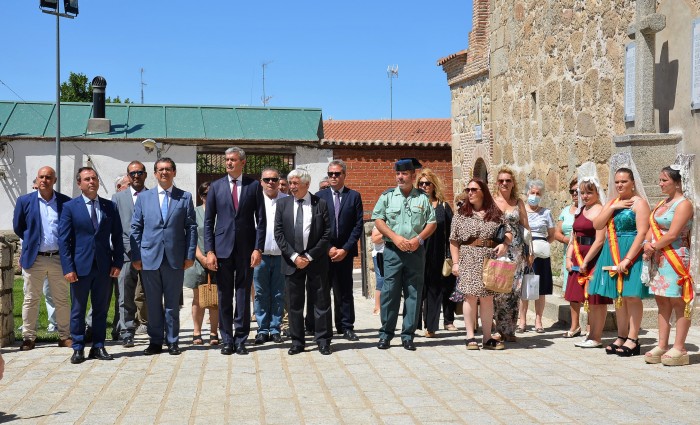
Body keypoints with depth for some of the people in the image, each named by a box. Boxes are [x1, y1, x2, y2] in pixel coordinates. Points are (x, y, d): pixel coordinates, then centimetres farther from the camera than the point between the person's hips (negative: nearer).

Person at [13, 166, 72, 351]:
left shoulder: (65, 202, 1)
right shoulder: (25, 201, 1)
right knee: (31, 299, 5)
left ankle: (65, 336, 15)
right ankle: (28, 337, 13)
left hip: (58, 258, 0)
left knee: (62, 300, 7)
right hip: (34, 258, 0)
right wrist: (31, 241, 11)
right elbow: (18, 227, 10)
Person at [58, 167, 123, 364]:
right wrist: (68, 268, -9)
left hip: (104, 266, 2)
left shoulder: (110, 206, 8)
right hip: (80, 266, -2)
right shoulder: (70, 207, 1)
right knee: (77, 310, 4)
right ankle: (78, 349, 13)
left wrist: (117, 263, -1)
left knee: (101, 309, 8)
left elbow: (117, 237, 8)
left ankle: (98, 347, 16)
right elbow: (64, 239, -2)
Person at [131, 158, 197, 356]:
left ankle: (172, 341, 15)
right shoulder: (143, 197, 9)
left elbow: (191, 228, 4)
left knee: (172, 303, 6)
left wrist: (190, 255, -4)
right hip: (150, 257, 1)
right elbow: (136, 228, 8)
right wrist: (136, 256, 1)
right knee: (153, 303, 7)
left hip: (175, 258, -1)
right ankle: (155, 341, 17)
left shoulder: (185, 197, 6)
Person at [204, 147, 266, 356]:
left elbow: (261, 220, 3)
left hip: (246, 249, -1)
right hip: (222, 248, 1)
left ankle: (240, 340, 11)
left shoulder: (254, 186, 4)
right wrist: (209, 251, -3)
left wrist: (258, 248, -6)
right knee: (224, 297, 5)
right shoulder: (216, 186, 7)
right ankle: (227, 340, 13)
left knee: (243, 295, 3)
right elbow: (208, 221, 6)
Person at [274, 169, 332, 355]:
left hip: (316, 261, -2)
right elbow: (279, 233, 2)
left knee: (321, 302, 2)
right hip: (292, 261, 2)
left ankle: (323, 341, 11)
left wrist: (310, 256, -9)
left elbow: (327, 233, -3)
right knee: (295, 303, 7)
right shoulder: (283, 203, 5)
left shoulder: (320, 204, -1)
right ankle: (297, 342, 15)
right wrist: (294, 256, -8)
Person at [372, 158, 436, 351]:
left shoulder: (423, 198, 8)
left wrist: (418, 239, -8)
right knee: (390, 291, -3)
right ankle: (386, 333, 6)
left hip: (416, 251, 1)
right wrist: (395, 237, -10)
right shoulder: (387, 196, 5)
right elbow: (378, 220, 1)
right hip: (392, 250, -1)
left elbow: (432, 223, 7)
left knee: (414, 293, 3)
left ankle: (408, 335, 11)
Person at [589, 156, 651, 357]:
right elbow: (597, 225, 6)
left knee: (631, 296, -5)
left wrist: (627, 259, -21)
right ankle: (621, 337, 18)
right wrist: (612, 208, -7)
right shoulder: (612, 201, 15)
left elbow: (642, 233, -15)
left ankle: (632, 340, 0)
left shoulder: (639, 203, -7)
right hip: (612, 254, 7)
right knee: (618, 297, 10)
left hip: (631, 254, -7)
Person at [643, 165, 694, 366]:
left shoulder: (683, 204, -8)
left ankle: (679, 349, -3)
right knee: (662, 303, 8)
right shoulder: (661, 203, 18)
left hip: (675, 258, -8)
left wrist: (654, 247, -7)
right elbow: (652, 228, 13)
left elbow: (672, 235, -16)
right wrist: (647, 244, -6)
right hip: (657, 259, 8)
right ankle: (662, 346, 11)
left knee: (678, 303, -5)